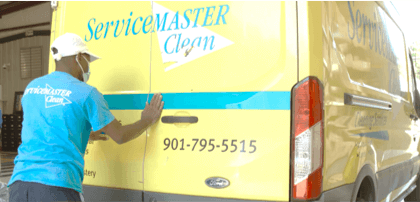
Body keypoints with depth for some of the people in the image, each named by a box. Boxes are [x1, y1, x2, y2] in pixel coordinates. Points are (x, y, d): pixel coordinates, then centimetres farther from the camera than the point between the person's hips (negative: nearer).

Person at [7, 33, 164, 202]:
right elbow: (119, 136, 3)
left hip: (20, 182, 6)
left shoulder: (31, 88, 15)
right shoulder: (86, 93, -3)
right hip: (58, 186, -5)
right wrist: (148, 121, 21)